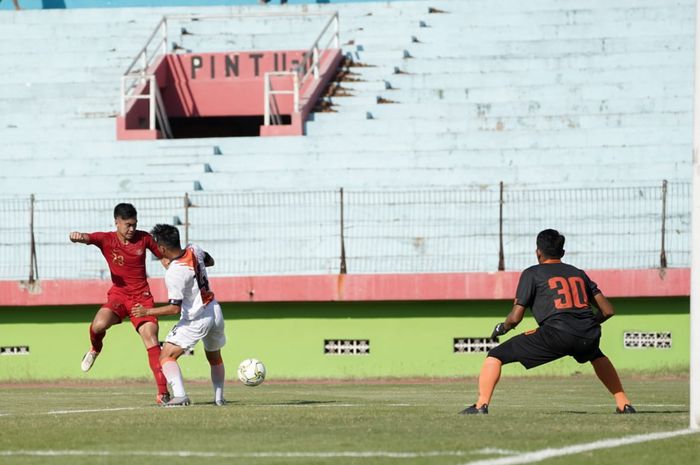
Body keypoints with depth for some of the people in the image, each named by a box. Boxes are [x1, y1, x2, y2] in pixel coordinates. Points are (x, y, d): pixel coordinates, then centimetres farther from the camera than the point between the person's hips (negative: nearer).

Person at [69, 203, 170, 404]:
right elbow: (87, 238, -22)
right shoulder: (106, 239, -4)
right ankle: (95, 349, 8)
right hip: (118, 294, -1)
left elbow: (164, 256, 15)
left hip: (142, 297, 1)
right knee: (99, 324, -30)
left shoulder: (143, 238, 0)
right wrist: (77, 237, -46)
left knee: (151, 341, -13)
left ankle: (163, 393, -13)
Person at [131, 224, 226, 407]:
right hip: (215, 312, 8)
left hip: (196, 320, -8)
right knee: (215, 357, 28)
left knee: (166, 356, -6)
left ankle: (180, 395, -23)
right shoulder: (194, 250, -3)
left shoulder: (173, 274, -24)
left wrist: (146, 311, -17)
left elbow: (175, 308, -22)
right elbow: (210, 261, 21)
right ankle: (219, 397, 30)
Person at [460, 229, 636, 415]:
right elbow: (607, 310, 23)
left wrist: (502, 328, 29)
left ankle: (481, 406, -13)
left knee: (496, 355, 5)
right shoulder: (579, 273, 26)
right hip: (589, 336, 5)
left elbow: (516, 317, 8)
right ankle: (624, 405, 32)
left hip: (556, 336, -5)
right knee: (596, 355, 42)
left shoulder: (532, 274, 13)